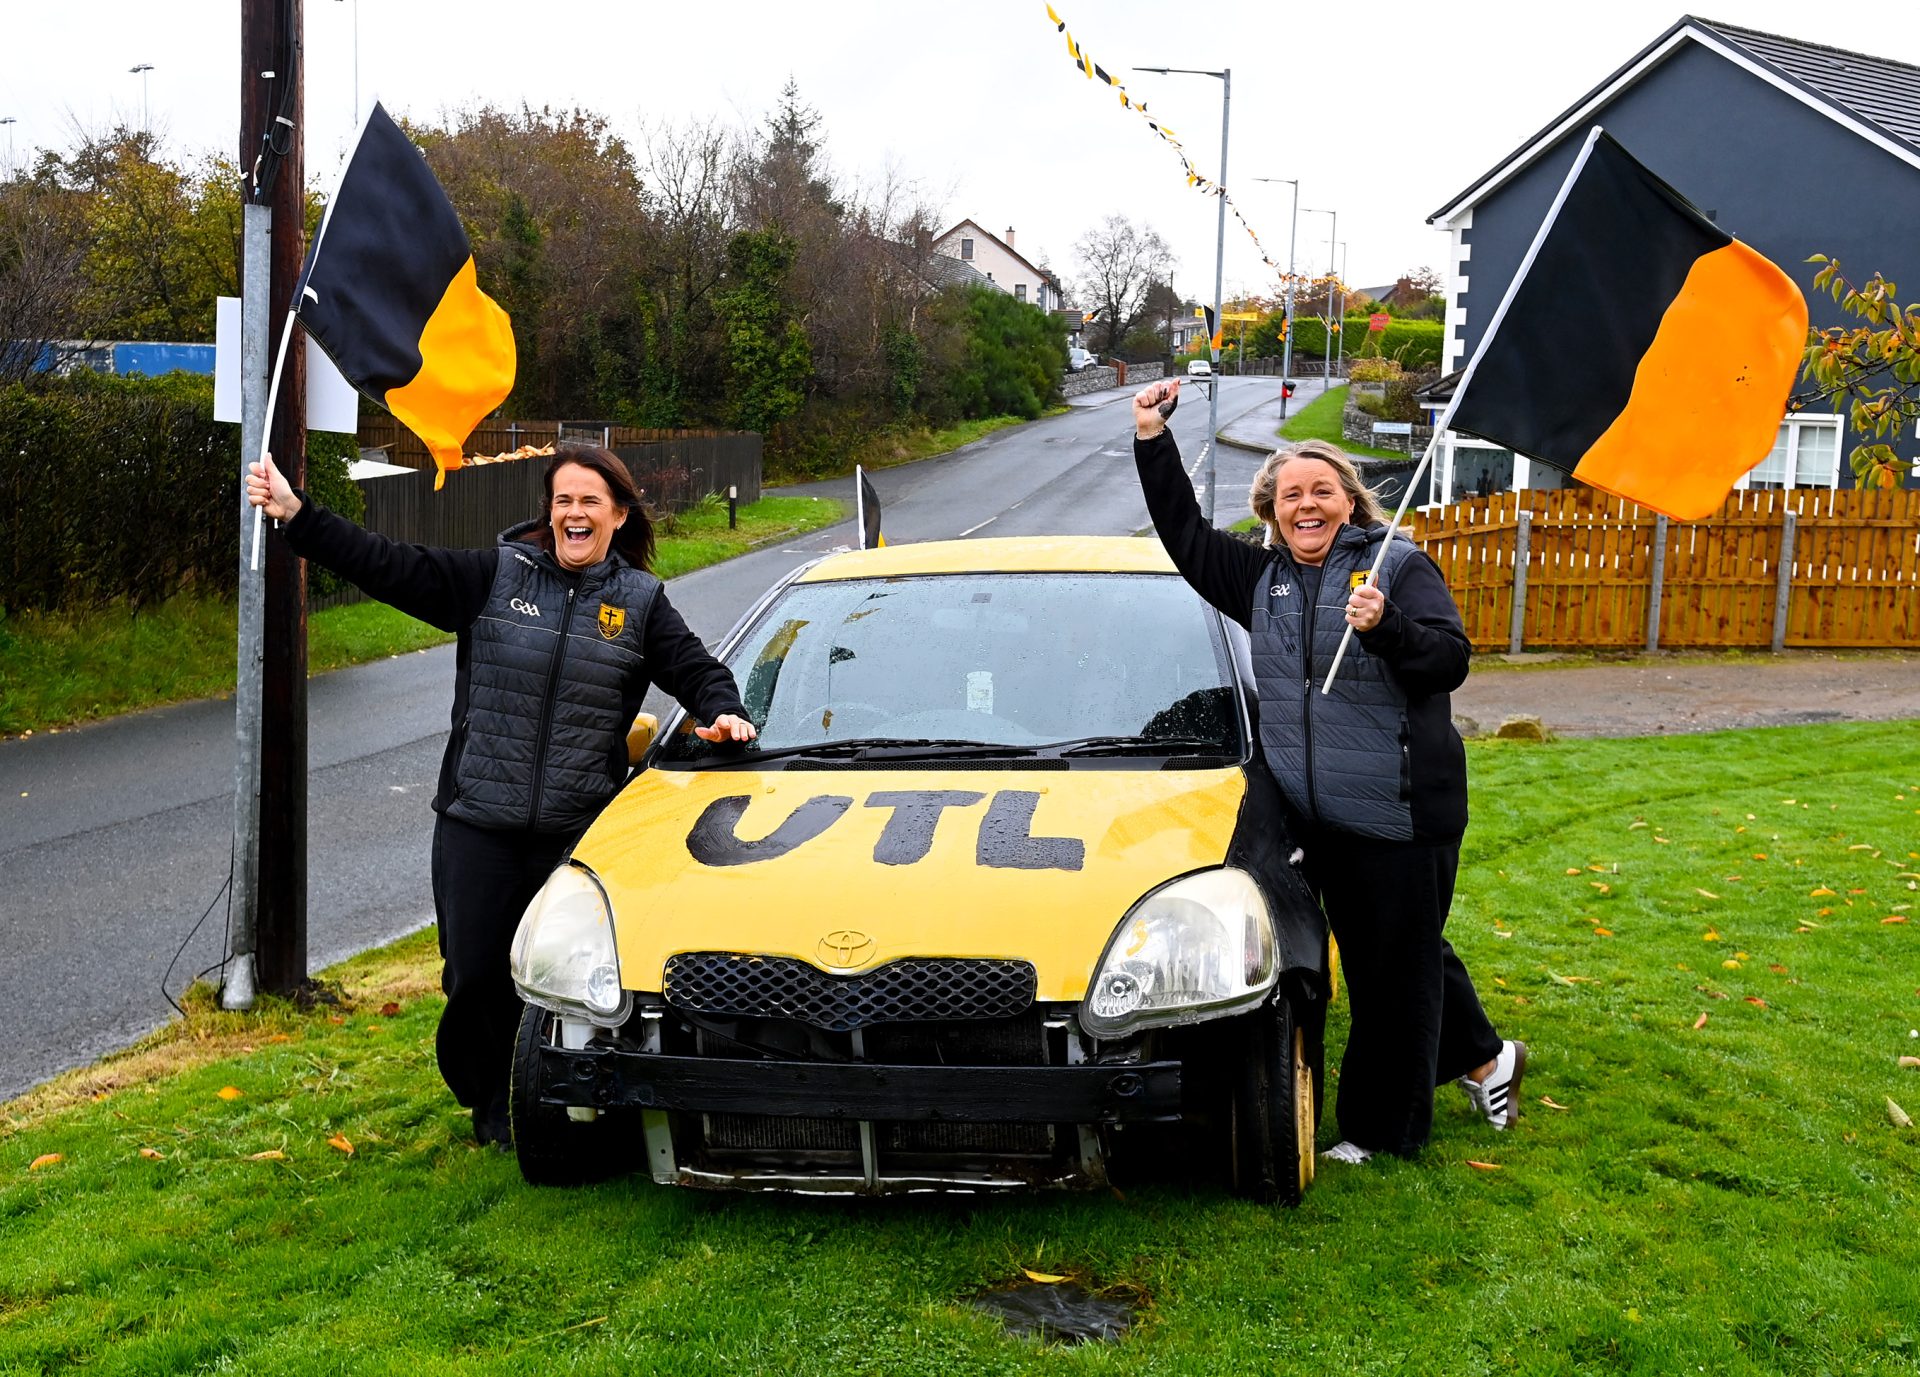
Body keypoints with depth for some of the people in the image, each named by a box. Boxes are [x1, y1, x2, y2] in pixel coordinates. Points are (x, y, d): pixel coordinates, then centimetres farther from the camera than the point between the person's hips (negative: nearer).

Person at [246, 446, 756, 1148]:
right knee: (478, 975, 4)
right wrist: (296, 513, -8)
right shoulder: (493, 576, 2)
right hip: (478, 824, 0)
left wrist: (723, 714, -13)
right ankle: (494, 1106, 25)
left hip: (579, 831, 0)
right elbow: (389, 565, -1)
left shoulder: (641, 602, 7)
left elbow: (697, 670, 10)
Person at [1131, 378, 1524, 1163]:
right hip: (1316, 817, 7)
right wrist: (1151, 440, 9)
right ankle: (1482, 1059, 36)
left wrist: (1386, 627, -30)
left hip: (1401, 812, -6)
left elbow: (1450, 660, -12)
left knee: (1398, 966, 2)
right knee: (1373, 959, 17)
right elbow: (1184, 534, 16)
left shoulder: (1399, 566, -4)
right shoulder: (1264, 582, 14)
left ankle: (1380, 1128, 13)